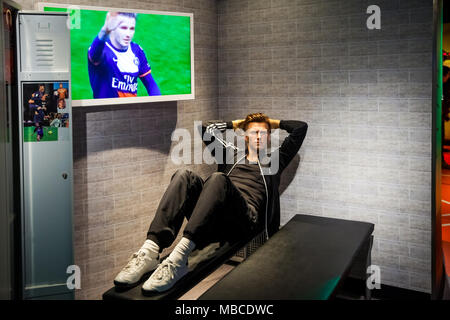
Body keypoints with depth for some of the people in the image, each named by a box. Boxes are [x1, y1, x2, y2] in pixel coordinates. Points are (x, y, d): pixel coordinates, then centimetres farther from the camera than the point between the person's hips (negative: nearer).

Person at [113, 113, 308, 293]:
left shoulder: (274, 162, 29)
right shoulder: (232, 155, 36)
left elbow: (301, 127, 27)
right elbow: (206, 129, 39)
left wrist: (274, 123, 40)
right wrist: (236, 123, 45)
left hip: (245, 221, -3)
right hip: (216, 220, 4)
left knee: (218, 179, -34)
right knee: (184, 176, -23)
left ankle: (177, 260, -51)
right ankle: (149, 252, -40)